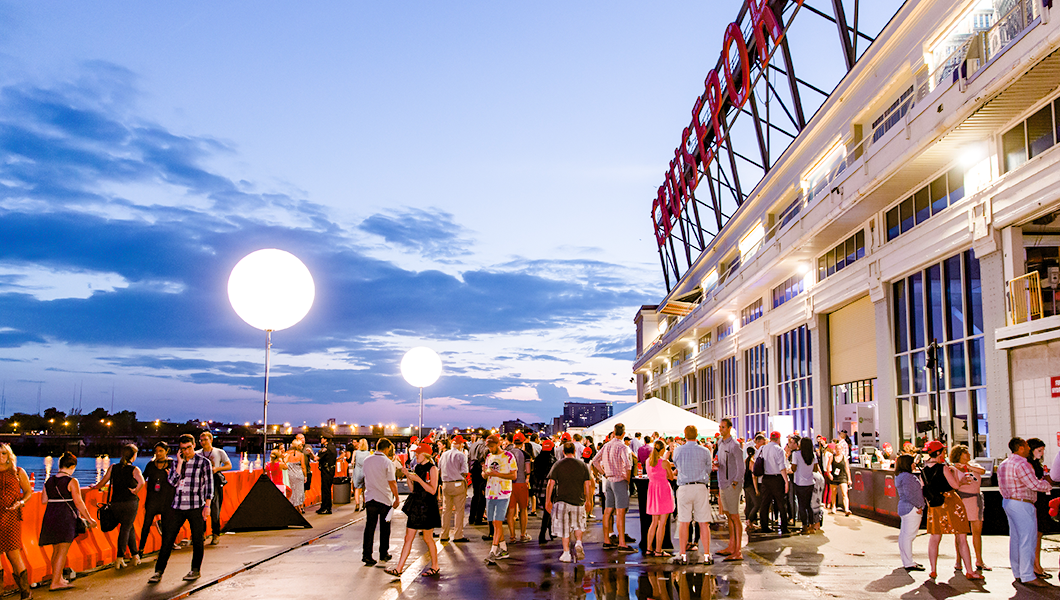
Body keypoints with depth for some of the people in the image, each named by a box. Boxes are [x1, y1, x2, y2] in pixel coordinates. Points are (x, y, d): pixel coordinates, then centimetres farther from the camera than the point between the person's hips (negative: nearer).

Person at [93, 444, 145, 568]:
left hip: (115, 503, 4)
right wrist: (135, 491, -7)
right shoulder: (134, 469, -4)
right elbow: (141, 482, -23)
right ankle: (119, 558, -7)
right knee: (126, 528, 2)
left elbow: (102, 483, 10)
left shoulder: (113, 468, 7)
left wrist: (94, 487, 29)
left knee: (128, 527, 18)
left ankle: (135, 556, 21)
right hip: (130, 502, -4)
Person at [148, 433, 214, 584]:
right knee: (167, 539, 1)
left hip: (196, 507, -3)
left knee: (197, 540, 4)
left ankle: (195, 570, 19)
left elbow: (209, 485, -1)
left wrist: (207, 506, -7)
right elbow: (173, 482, -4)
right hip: (177, 507, 3)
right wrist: (180, 463, -8)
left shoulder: (204, 462, -1)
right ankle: (159, 572, 10)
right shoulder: (176, 462, 10)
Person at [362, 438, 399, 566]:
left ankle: (366, 554, -4)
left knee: (369, 527, 3)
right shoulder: (387, 462, -11)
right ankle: (384, 554, 22)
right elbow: (392, 483, -11)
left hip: (370, 498, 3)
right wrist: (396, 499, -3)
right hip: (385, 499, -3)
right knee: (384, 528, 12)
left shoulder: (367, 461, 4)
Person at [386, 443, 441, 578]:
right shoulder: (417, 468, 11)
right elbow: (413, 489, 15)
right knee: (408, 538, 5)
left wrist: (418, 479, -20)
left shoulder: (432, 468, -10)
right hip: (415, 506, 7)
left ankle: (435, 567, 19)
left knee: (428, 538, 4)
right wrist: (407, 476, 3)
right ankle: (399, 568, 6)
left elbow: (433, 490, -17)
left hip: (427, 506, -7)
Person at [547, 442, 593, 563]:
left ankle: (566, 553, 7)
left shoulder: (557, 465, -1)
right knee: (578, 524, 21)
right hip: (578, 500, 2)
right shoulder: (582, 465, 4)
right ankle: (578, 543, -2)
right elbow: (588, 484, 4)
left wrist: (547, 500, 1)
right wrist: (587, 501, 13)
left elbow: (551, 483, -6)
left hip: (561, 500, -2)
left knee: (564, 528, 7)